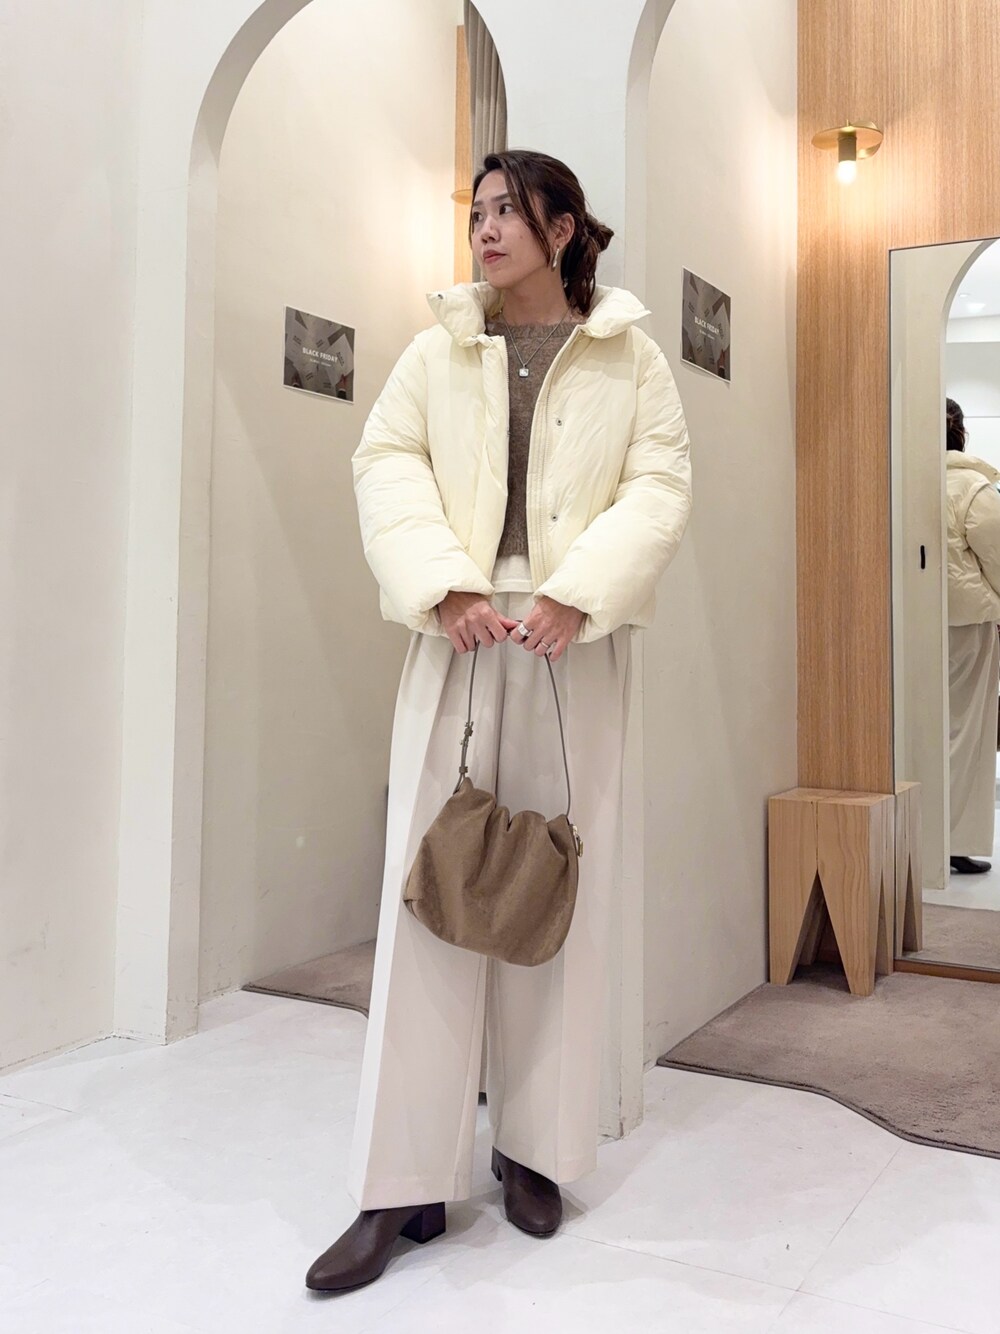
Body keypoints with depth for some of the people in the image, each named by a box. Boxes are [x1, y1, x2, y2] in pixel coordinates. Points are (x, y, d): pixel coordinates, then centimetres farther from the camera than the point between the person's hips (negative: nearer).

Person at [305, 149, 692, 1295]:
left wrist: (578, 593, -15)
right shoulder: (441, 346, 14)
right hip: (460, 631, 1)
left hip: (576, 640, -1)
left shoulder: (629, 357, 9)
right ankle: (405, 1184, 6)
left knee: (561, 890, 3)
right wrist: (442, 584, -13)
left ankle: (537, 1152, 19)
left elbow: (659, 484, 0)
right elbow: (386, 460, 4)